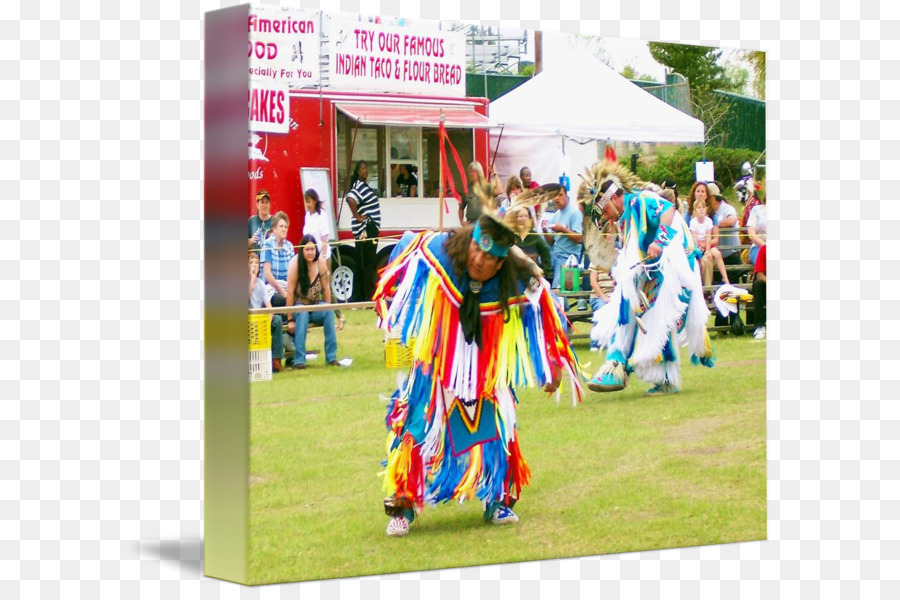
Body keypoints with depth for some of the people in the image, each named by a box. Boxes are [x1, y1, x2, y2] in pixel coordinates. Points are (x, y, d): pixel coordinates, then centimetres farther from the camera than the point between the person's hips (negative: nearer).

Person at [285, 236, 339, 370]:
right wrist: (290, 319, -18)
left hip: (316, 306, 3)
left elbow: (326, 288, 0)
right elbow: (290, 292, -16)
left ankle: (331, 357, -23)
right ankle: (299, 361, -37)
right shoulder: (295, 263, -16)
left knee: (329, 312, -27)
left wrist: (327, 310, -6)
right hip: (299, 305, -3)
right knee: (302, 314, -35)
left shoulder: (321, 261, -6)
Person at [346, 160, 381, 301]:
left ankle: (359, 297, 14)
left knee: (361, 264, 10)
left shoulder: (363, 186, 16)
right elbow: (350, 199, -31)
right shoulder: (359, 186, -14)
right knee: (368, 263, -9)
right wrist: (358, 217, -21)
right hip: (366, 229, -10)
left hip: (368, 229, 10)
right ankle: (369, 298, -9)